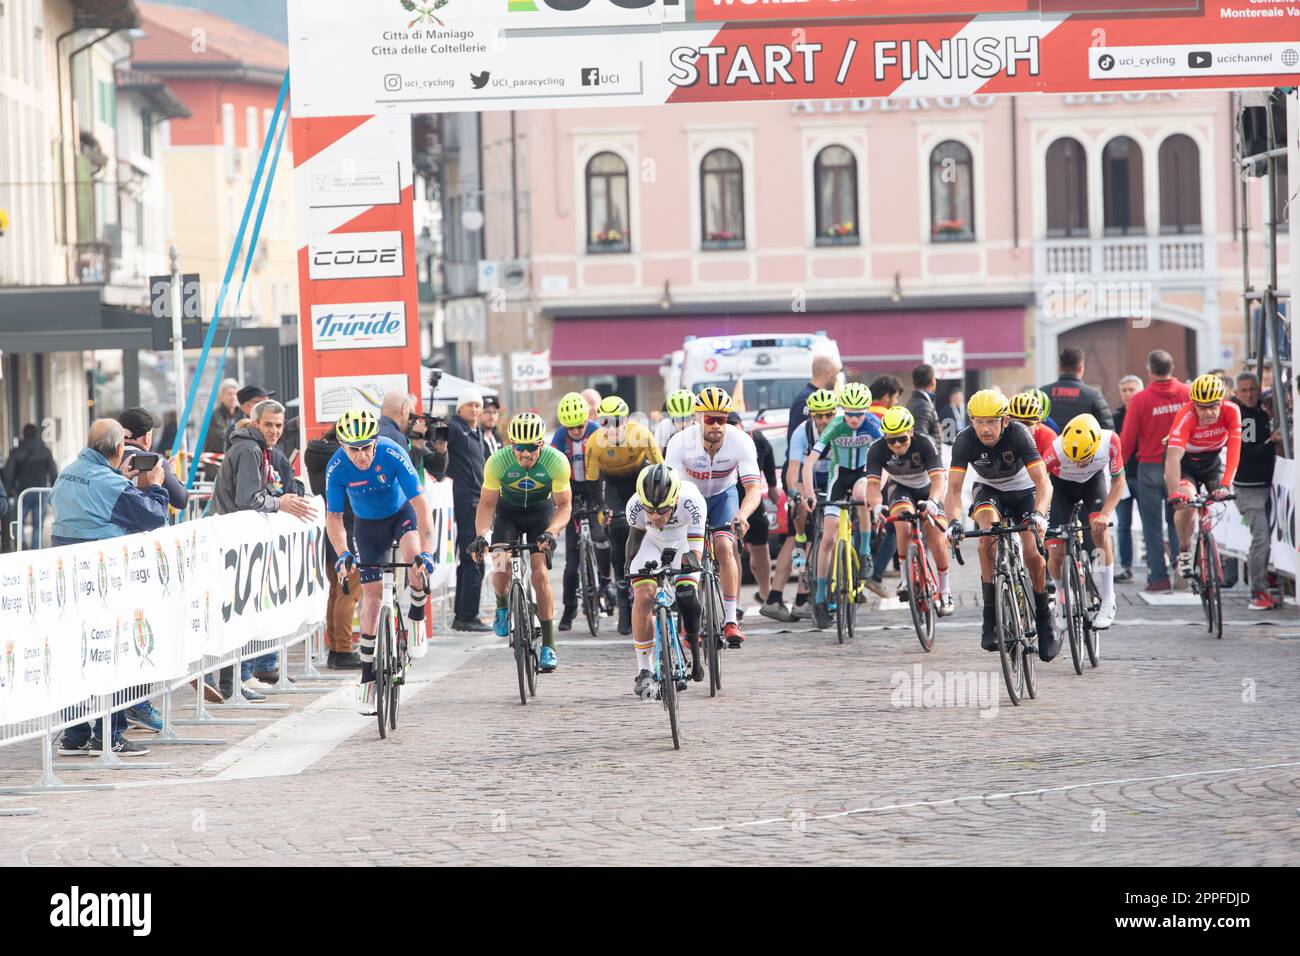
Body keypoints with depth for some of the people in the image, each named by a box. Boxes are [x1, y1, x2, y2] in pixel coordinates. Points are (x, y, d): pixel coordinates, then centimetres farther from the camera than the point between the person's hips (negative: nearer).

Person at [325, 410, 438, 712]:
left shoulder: (393, 455, -32)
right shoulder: (337, 467, -26)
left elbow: (420, 503, -33)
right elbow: (333, 517, -18)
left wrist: (426, 551, -42)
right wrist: (343, 554, -35)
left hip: (402, 513, -2)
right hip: (369, 525, 2)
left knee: (414, 557, -33)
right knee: (372, 591, -5)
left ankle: (417, 613, -2)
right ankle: (367, 674, 3)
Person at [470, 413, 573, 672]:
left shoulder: (556, 461, -29)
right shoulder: (498, 461, -28)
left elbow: (564, 506, -22)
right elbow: (487, 504, -18)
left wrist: (550, 532, -40)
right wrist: (480, 535, -34)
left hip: (541, 512, -1)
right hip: (508, 511, 1)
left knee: (539, 572, -17)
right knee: (501, 567, -23)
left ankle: (548, 646, -12)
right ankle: (502, 607, 12)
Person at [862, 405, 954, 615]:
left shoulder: (925, 444, -31)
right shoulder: (877, 449, -25)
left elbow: (938, 477, -40)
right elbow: (873, 483, -32)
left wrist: (932, 501, -60)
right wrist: (877, 505, -54)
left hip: (928, 490, -1)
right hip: (900, 489, 1)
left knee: (937, 540, -15)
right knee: (904, 523, -31)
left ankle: (945, 591, 6)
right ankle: (906, 578, -14)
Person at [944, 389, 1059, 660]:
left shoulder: (1018, 434, -31)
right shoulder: (965, 440, -27)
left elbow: (1043, 481, -38)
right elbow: (954, 488, -30)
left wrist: (1039, 514, -56)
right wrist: (954, 522, -49)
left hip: (1023, 491, -1)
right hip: (988, 490, 1)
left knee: (1032, 553, -17)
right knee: (988, 532, -30)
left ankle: (1044, 620, 7)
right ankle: (990, 616, -25)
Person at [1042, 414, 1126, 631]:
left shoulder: (1110, 441, -34)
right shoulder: (1057, 450, -38)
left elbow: (1118, 480, -20)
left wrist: (1105, 513, -34)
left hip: (1093, 482, 0)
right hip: (1062, 485, 0)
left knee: (1100, 530, -27)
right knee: (1055, 555, -9)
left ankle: (1108, 602, -17)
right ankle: (1061, 598, 23)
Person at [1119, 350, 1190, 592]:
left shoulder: (1141, 399, -10)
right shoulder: (1187, 394, -5)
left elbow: (1127, 440, -7)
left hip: (1150, 467, -2)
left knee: (1153, 525, 4)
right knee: (1178, 522, 12)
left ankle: (1159, 577, 1)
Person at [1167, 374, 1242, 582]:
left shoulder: (1231, 411, -25)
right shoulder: (1186, 416, -33)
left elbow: (1234, 450, -30)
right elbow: (1173, 457, -41)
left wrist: (1225, 485, -42)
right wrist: (1174, 493, -54)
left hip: (1212, 461, 3)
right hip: (1185, 462, -3)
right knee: (1186, 503, -26)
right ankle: (1184, 550, -3)